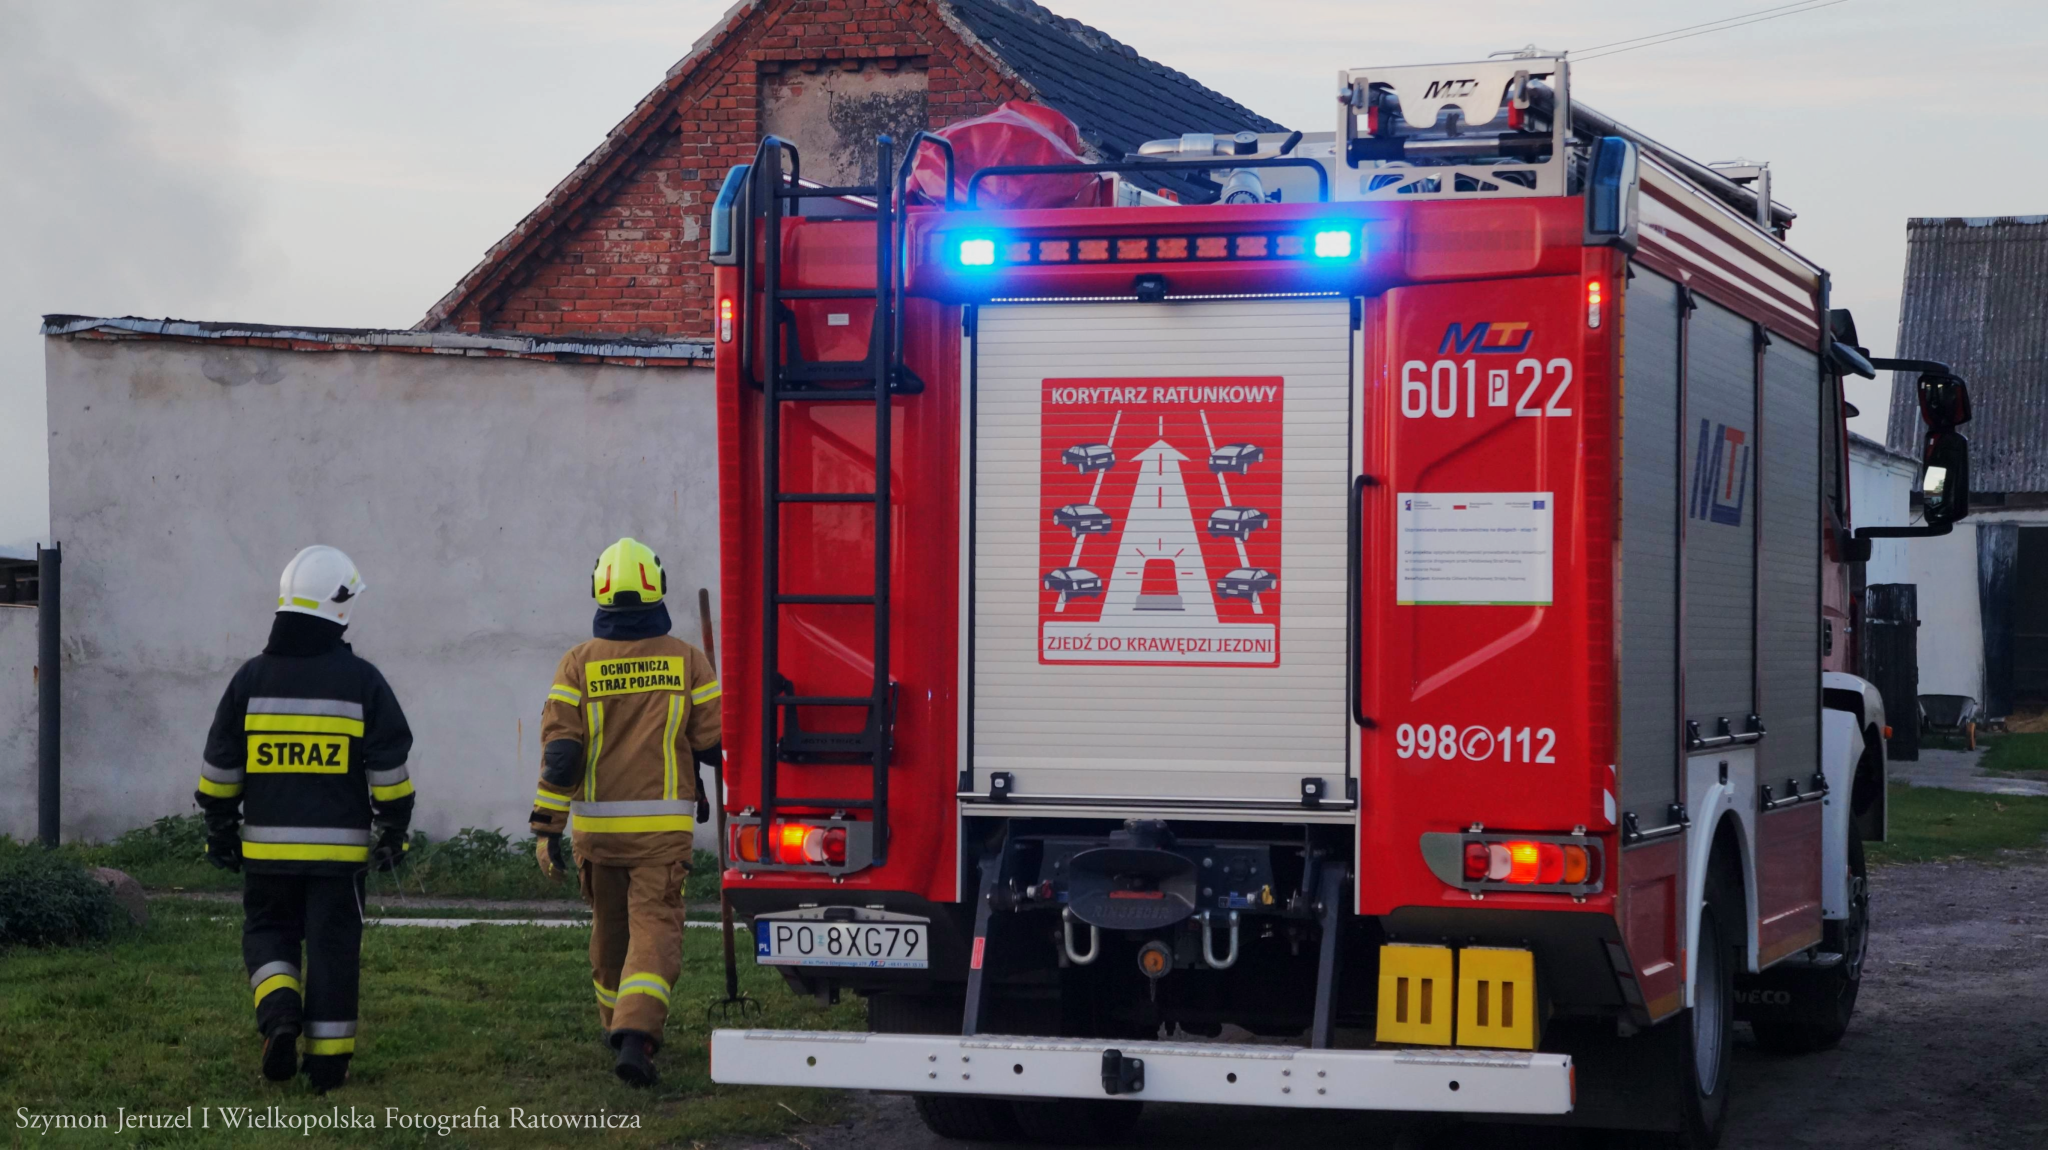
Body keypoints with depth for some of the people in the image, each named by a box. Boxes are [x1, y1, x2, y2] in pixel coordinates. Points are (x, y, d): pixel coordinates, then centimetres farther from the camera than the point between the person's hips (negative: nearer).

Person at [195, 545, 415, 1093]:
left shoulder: (252, 677, 0)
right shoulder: (361, 681, -3)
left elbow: (220, 765, 4)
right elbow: (389, 765, -2)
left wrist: (219, 828, 14)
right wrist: (393, 830, 9)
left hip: (267, 843, 1)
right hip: (340, 844, -1)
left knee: (267, 931, 17)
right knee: (333, 945, 5)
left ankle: (279, 1011, -8)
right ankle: (328, 1059, 7)